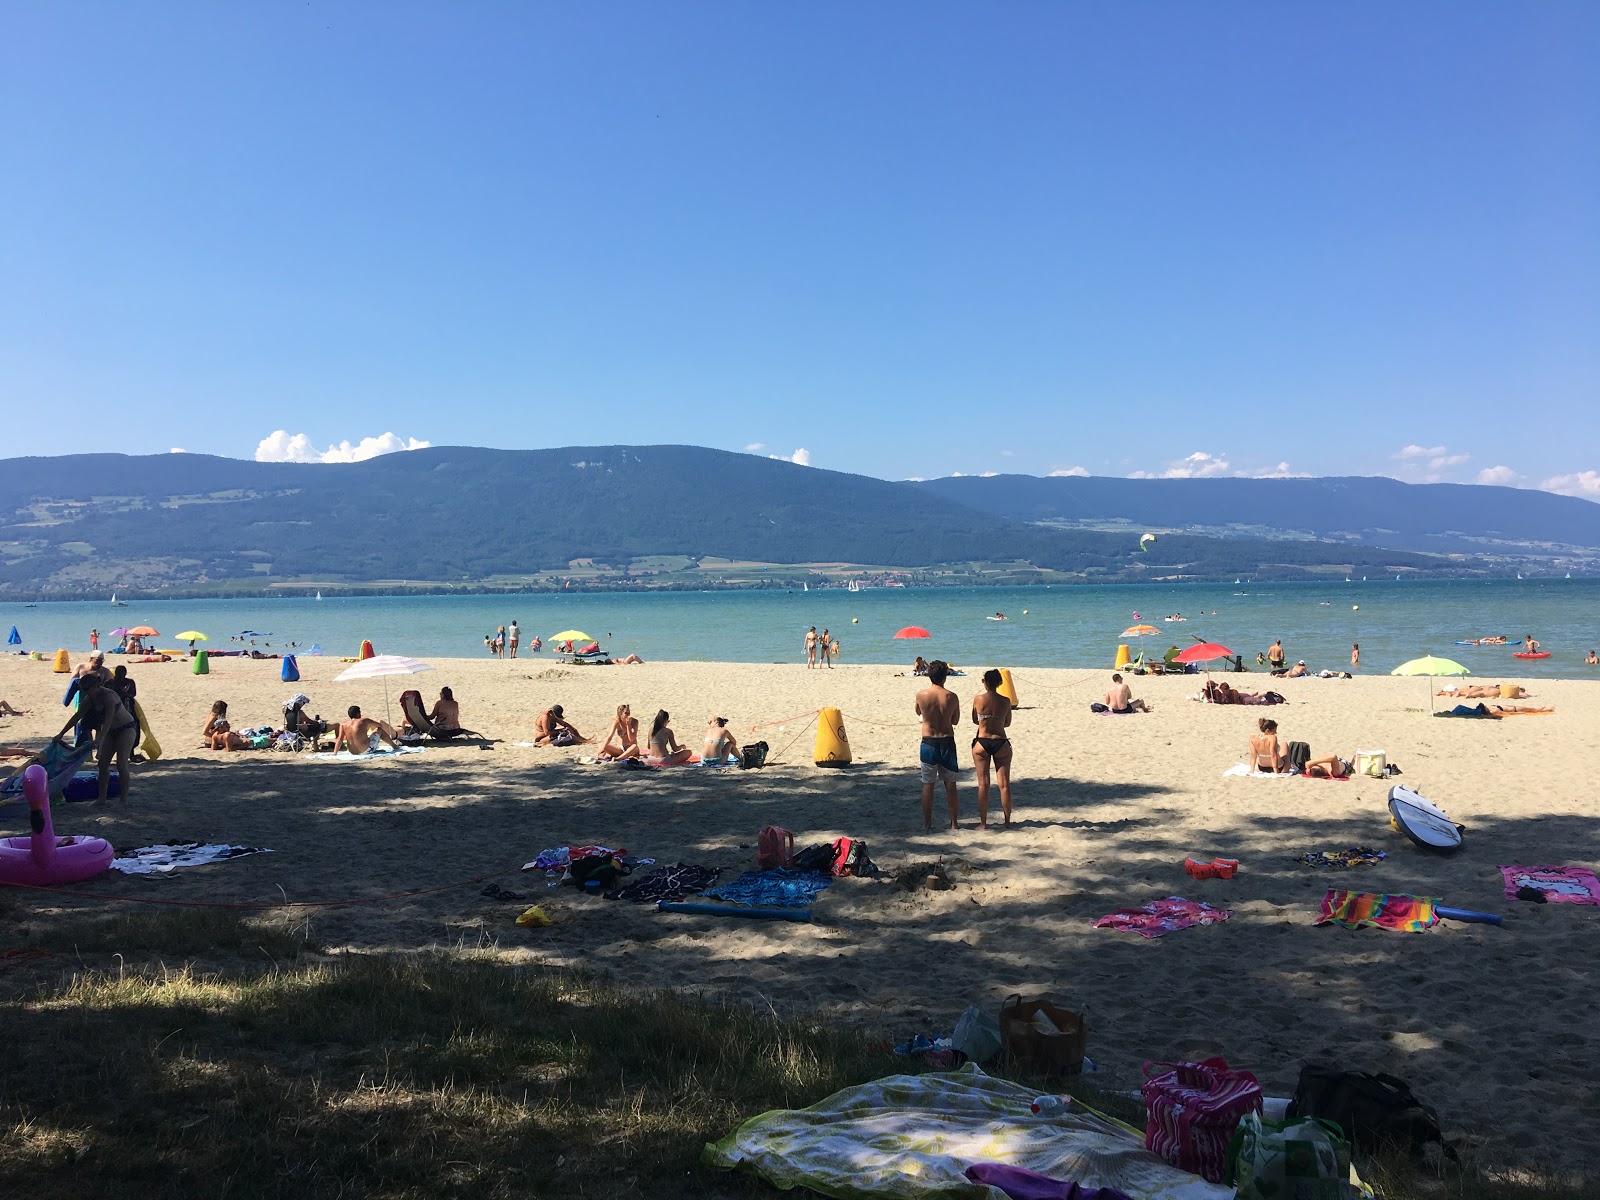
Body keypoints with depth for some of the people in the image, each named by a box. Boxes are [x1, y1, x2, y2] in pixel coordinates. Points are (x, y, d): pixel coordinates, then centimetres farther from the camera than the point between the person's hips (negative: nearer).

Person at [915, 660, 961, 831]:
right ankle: (954, 822, 17)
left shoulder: (921, 695, -7)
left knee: (928, 784, 7)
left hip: (928, 742, 0)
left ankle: (927, 823, 8)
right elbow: (955, 721, 5)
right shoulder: (952, 697, -8)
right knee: (950, 784, 11)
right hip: (947, 742, 0)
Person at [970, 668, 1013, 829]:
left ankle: (983, 823, 5)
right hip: (1001, 743, 1)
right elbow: (1007, 723, 9)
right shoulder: (1005, 701, -4)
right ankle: (1007, 821, 14)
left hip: (982, 743, 0)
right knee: (1004, 784, 8)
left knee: (983, 784, 4)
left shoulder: (978, 700, -7)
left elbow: (975, 721, 7)